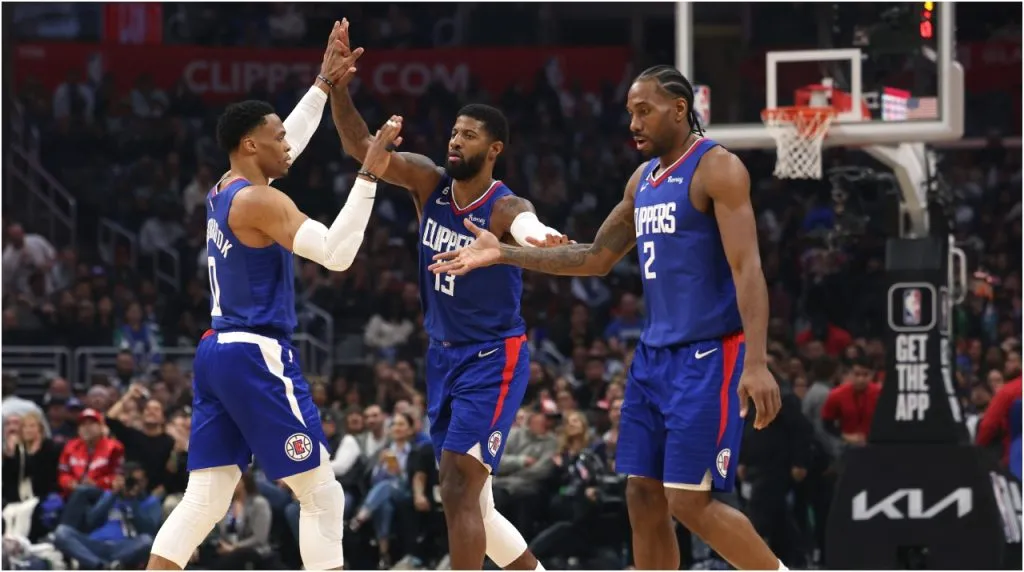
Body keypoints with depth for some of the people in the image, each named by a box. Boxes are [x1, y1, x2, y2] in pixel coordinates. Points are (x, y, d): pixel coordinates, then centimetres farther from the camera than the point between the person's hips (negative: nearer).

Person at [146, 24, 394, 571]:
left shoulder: (222, 190, 13)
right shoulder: (259, 201, -14)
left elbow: (283, 145, 32)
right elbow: (336, 254, -23)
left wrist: (323, 85, 31)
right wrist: (368, 176, -24)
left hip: (217, 352, 9)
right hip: (257, 356, -9)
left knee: (205, 498, 7)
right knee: (322, 496, -2)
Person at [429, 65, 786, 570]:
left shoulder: (717, 169, -11)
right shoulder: (643, 179, 15)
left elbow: (747, 268, -19)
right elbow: (598, 258, 23)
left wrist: (757, 362, -29)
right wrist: (503, 254, 15)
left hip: (708, 356, -9)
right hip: (654, 353, 9)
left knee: (689, 501, -12)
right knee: (643, 496, 5)